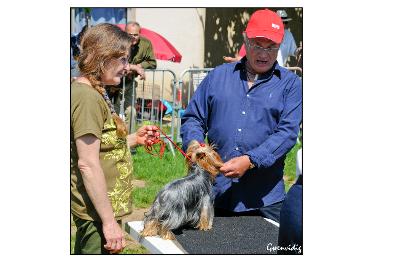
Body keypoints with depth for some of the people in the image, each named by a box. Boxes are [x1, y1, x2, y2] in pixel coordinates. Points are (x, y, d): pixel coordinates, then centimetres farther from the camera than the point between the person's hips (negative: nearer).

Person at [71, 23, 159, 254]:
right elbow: (88, 163, -22)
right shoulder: (87, 97, -18)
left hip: (97, 209, 10)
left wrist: (134, 139, 6)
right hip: (98, 212, -10)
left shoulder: (96, 93, 13)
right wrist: (109, 222, -22)